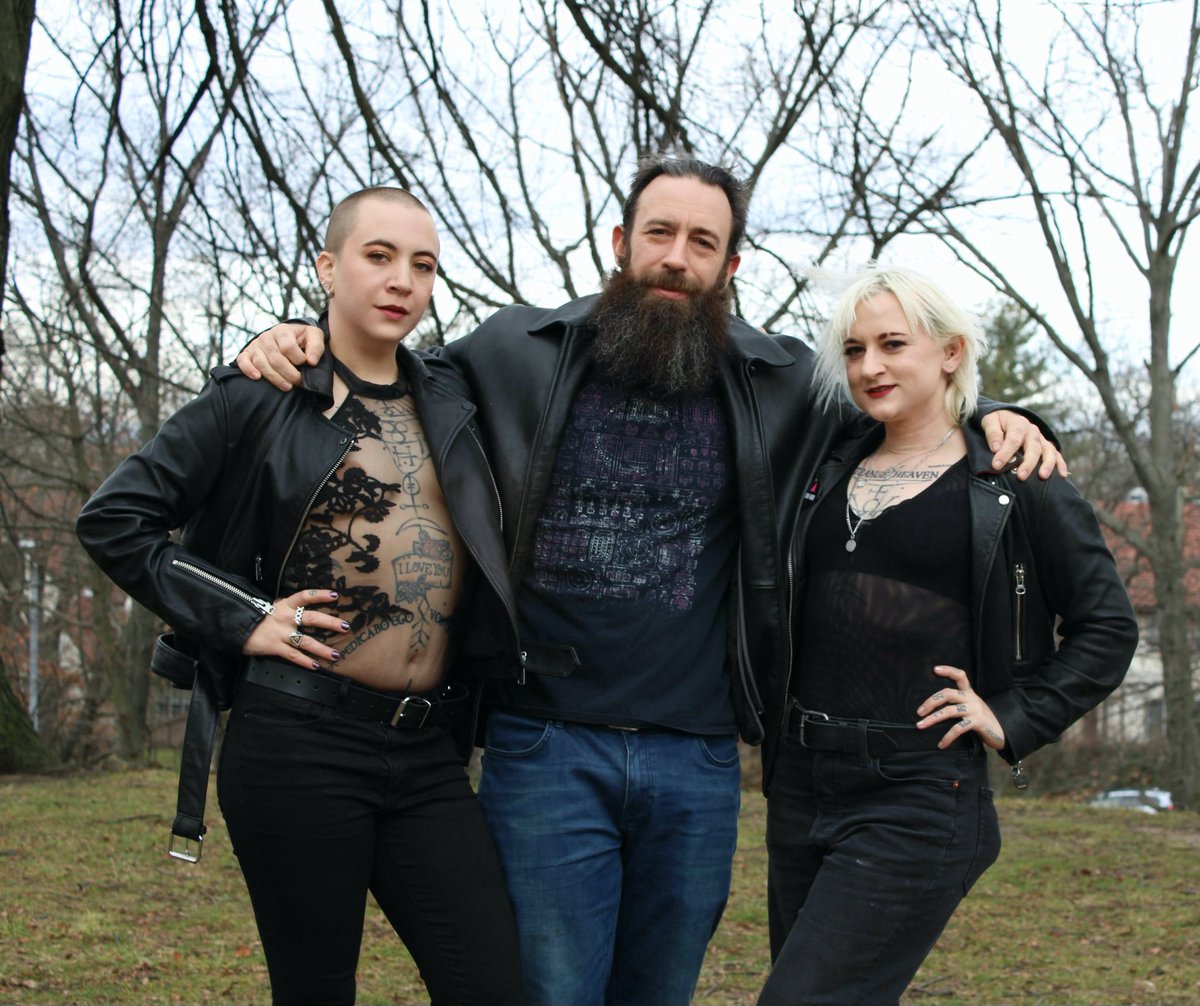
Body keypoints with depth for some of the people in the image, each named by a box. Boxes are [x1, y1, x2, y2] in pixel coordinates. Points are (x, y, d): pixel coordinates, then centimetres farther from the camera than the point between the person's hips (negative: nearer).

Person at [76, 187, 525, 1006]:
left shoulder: (449, 410, 13)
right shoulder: (262, 398, 1)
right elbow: (114, 517, 1)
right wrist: (242, 620, -6)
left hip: (427, 755, 4)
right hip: (301, 743, -4)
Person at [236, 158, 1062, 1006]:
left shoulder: (781, 384, 7)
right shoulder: (519, 354, 3)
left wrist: (997, 420, 4)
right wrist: (307, 345, -1)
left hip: (697, 763, 3)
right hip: (548, 747, -2)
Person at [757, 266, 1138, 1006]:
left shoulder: (1016, 485, -3)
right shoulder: (827, 472, 11)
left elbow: (1107, 627, 3)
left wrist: (1014, 718, -6)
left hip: (919, 799, -6)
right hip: (800, 785, 6)